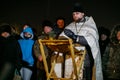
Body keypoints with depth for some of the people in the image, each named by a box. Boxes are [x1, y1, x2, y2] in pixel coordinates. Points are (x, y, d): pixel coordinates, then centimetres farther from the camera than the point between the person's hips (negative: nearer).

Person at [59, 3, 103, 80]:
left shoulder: (90, 25, 1)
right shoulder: (71, 26, 13)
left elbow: (91, 40, -16)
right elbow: (62, 36, 5)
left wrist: (75, 38, -28)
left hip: (86, 58, -3)